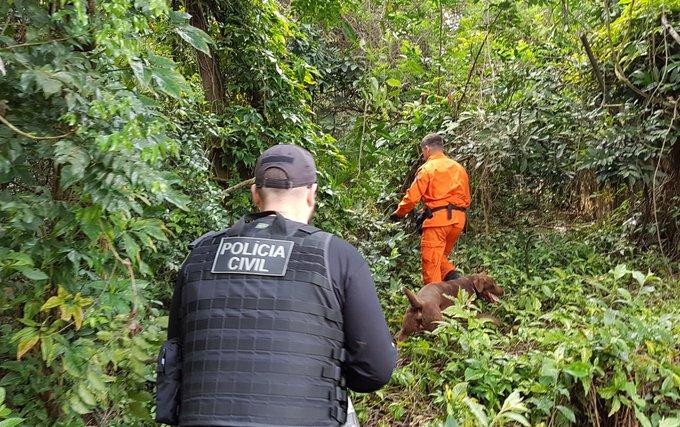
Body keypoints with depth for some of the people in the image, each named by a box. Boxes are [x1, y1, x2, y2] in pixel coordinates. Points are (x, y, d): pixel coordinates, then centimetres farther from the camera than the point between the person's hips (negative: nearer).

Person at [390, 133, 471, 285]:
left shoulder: (428, 168, -2)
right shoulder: (459, 167, 17)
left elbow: (412, 197, -6)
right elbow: (467, 199, 18)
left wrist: (398, 213, 9)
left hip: (437, 218, -7)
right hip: (458, 220, 7)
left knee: (430, 262, -3)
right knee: (441, 257, 19)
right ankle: (455, 279, -3)